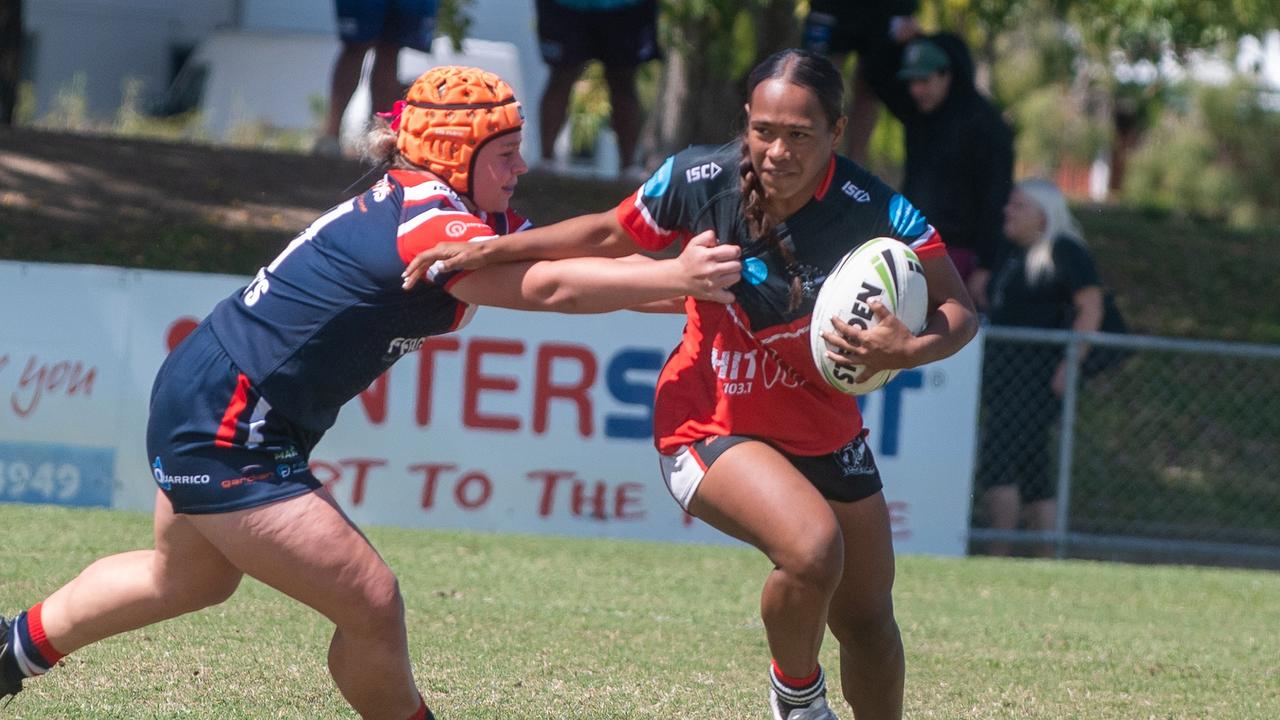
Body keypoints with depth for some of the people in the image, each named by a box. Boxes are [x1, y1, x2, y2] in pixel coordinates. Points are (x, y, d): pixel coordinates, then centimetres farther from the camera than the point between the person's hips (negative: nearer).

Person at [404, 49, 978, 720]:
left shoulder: (873, 210, -21)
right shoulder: (698, 180, -19)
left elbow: (957, 309, -12)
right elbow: (609, 234, 0)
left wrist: (906, 350, -33)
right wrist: (489, 249, -7)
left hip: (825, 428, 3)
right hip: (711, 424, -3)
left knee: (868, 620, 13)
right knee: (811, 546, -30)